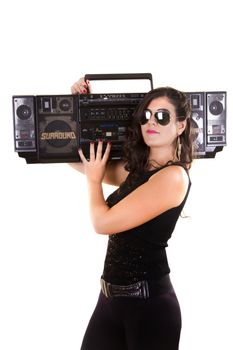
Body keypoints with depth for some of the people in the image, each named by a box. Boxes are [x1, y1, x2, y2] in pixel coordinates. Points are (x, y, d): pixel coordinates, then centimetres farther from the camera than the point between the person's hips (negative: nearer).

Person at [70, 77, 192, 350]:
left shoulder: (174, 176, -16)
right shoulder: (135, 169, 8)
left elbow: (103, 222, -18)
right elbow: (76, 159, 18)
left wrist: (94, 177, -1)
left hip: (148, 301, -7)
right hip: (112, 295, 7)